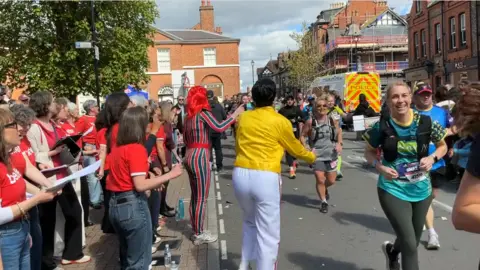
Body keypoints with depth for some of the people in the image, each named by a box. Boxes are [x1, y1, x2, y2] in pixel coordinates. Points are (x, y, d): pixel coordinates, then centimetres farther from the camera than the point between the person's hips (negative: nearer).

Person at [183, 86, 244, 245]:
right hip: (199, 157, -8)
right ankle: (199, 235, 7)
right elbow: (219, 127, -25)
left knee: (195, 196, 15)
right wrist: (235, 114, -17)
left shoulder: (189, 116, 14)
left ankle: (196, 231, 23)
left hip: (189, 156, 8)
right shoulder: (203, 112, -9)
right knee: (202, 198, 0)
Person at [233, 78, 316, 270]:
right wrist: (311, 157, 34)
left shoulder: (243, 118, 9)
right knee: (268, 234, 5)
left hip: (240, 175, 5)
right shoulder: (280, 121, -2)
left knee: (250, 221, 28)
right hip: (265, 178, -5)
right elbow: (295, 148, 14)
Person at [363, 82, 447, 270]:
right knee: (410, 245, -10)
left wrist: (432, 158, -14)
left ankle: (392, 251, 55)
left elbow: (443, 146, 7)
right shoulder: (382, 127, -12)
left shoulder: (426, 123, -10)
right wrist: (380, 167, -17)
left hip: (421, 190, 4)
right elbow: (369, 152, 3)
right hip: (393, 190, -3)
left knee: (413, 241, 22)